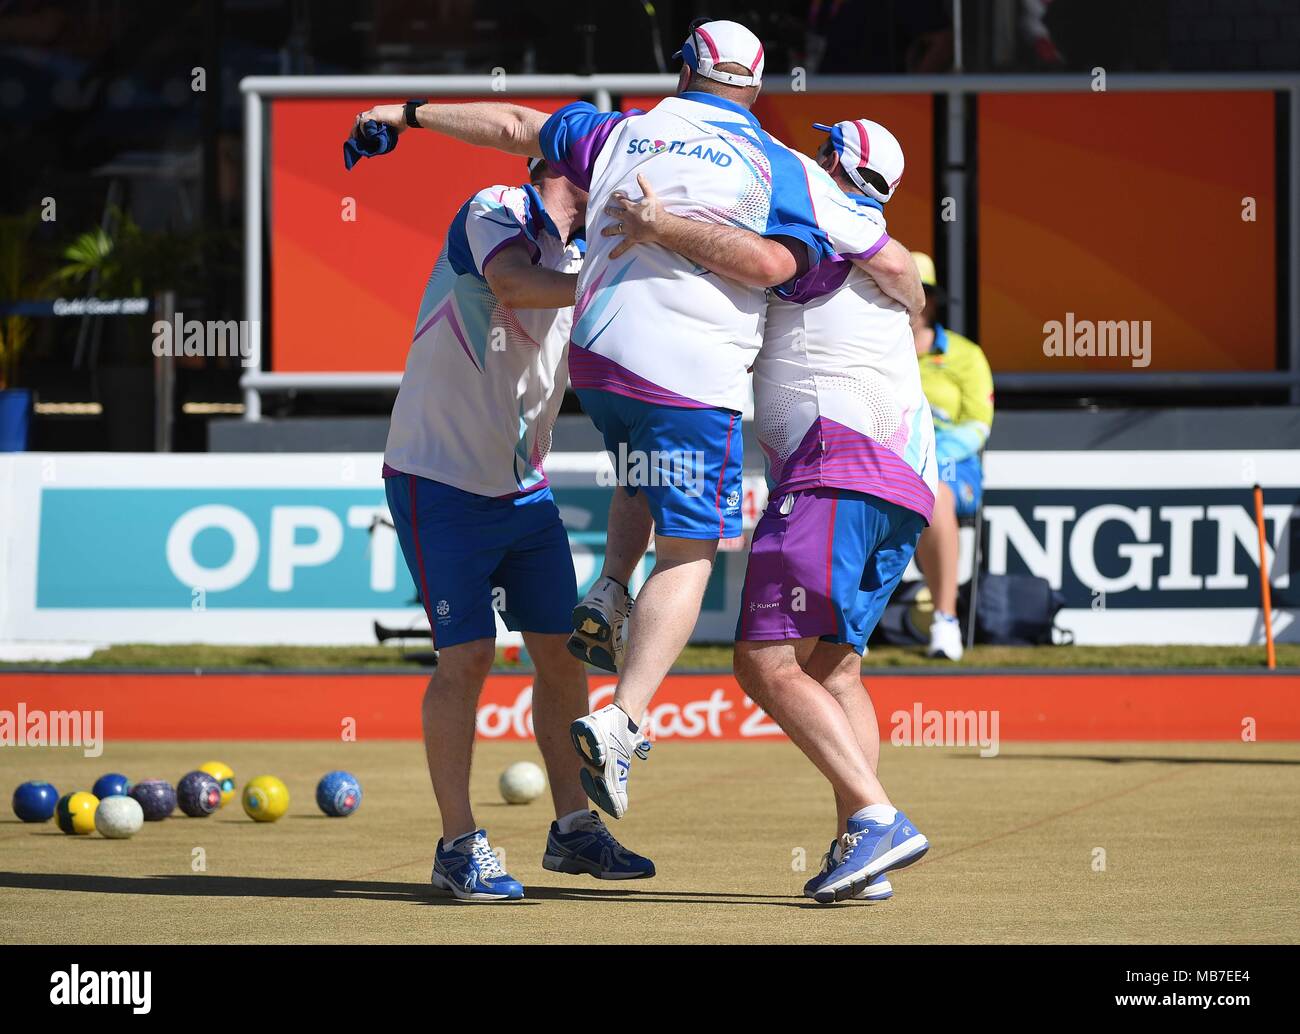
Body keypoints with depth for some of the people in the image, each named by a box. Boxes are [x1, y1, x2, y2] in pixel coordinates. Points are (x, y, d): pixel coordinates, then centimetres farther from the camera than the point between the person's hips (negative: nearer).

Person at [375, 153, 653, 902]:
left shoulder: (586, 255, 8)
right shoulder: (496, 213, -14)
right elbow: (513, 284, -34)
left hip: (524, 488, 8)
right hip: (441, 482, -8)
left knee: (563, 649, 8)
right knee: (467, 656, -11)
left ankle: (574, 828, 20)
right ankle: (460, 847, -3)